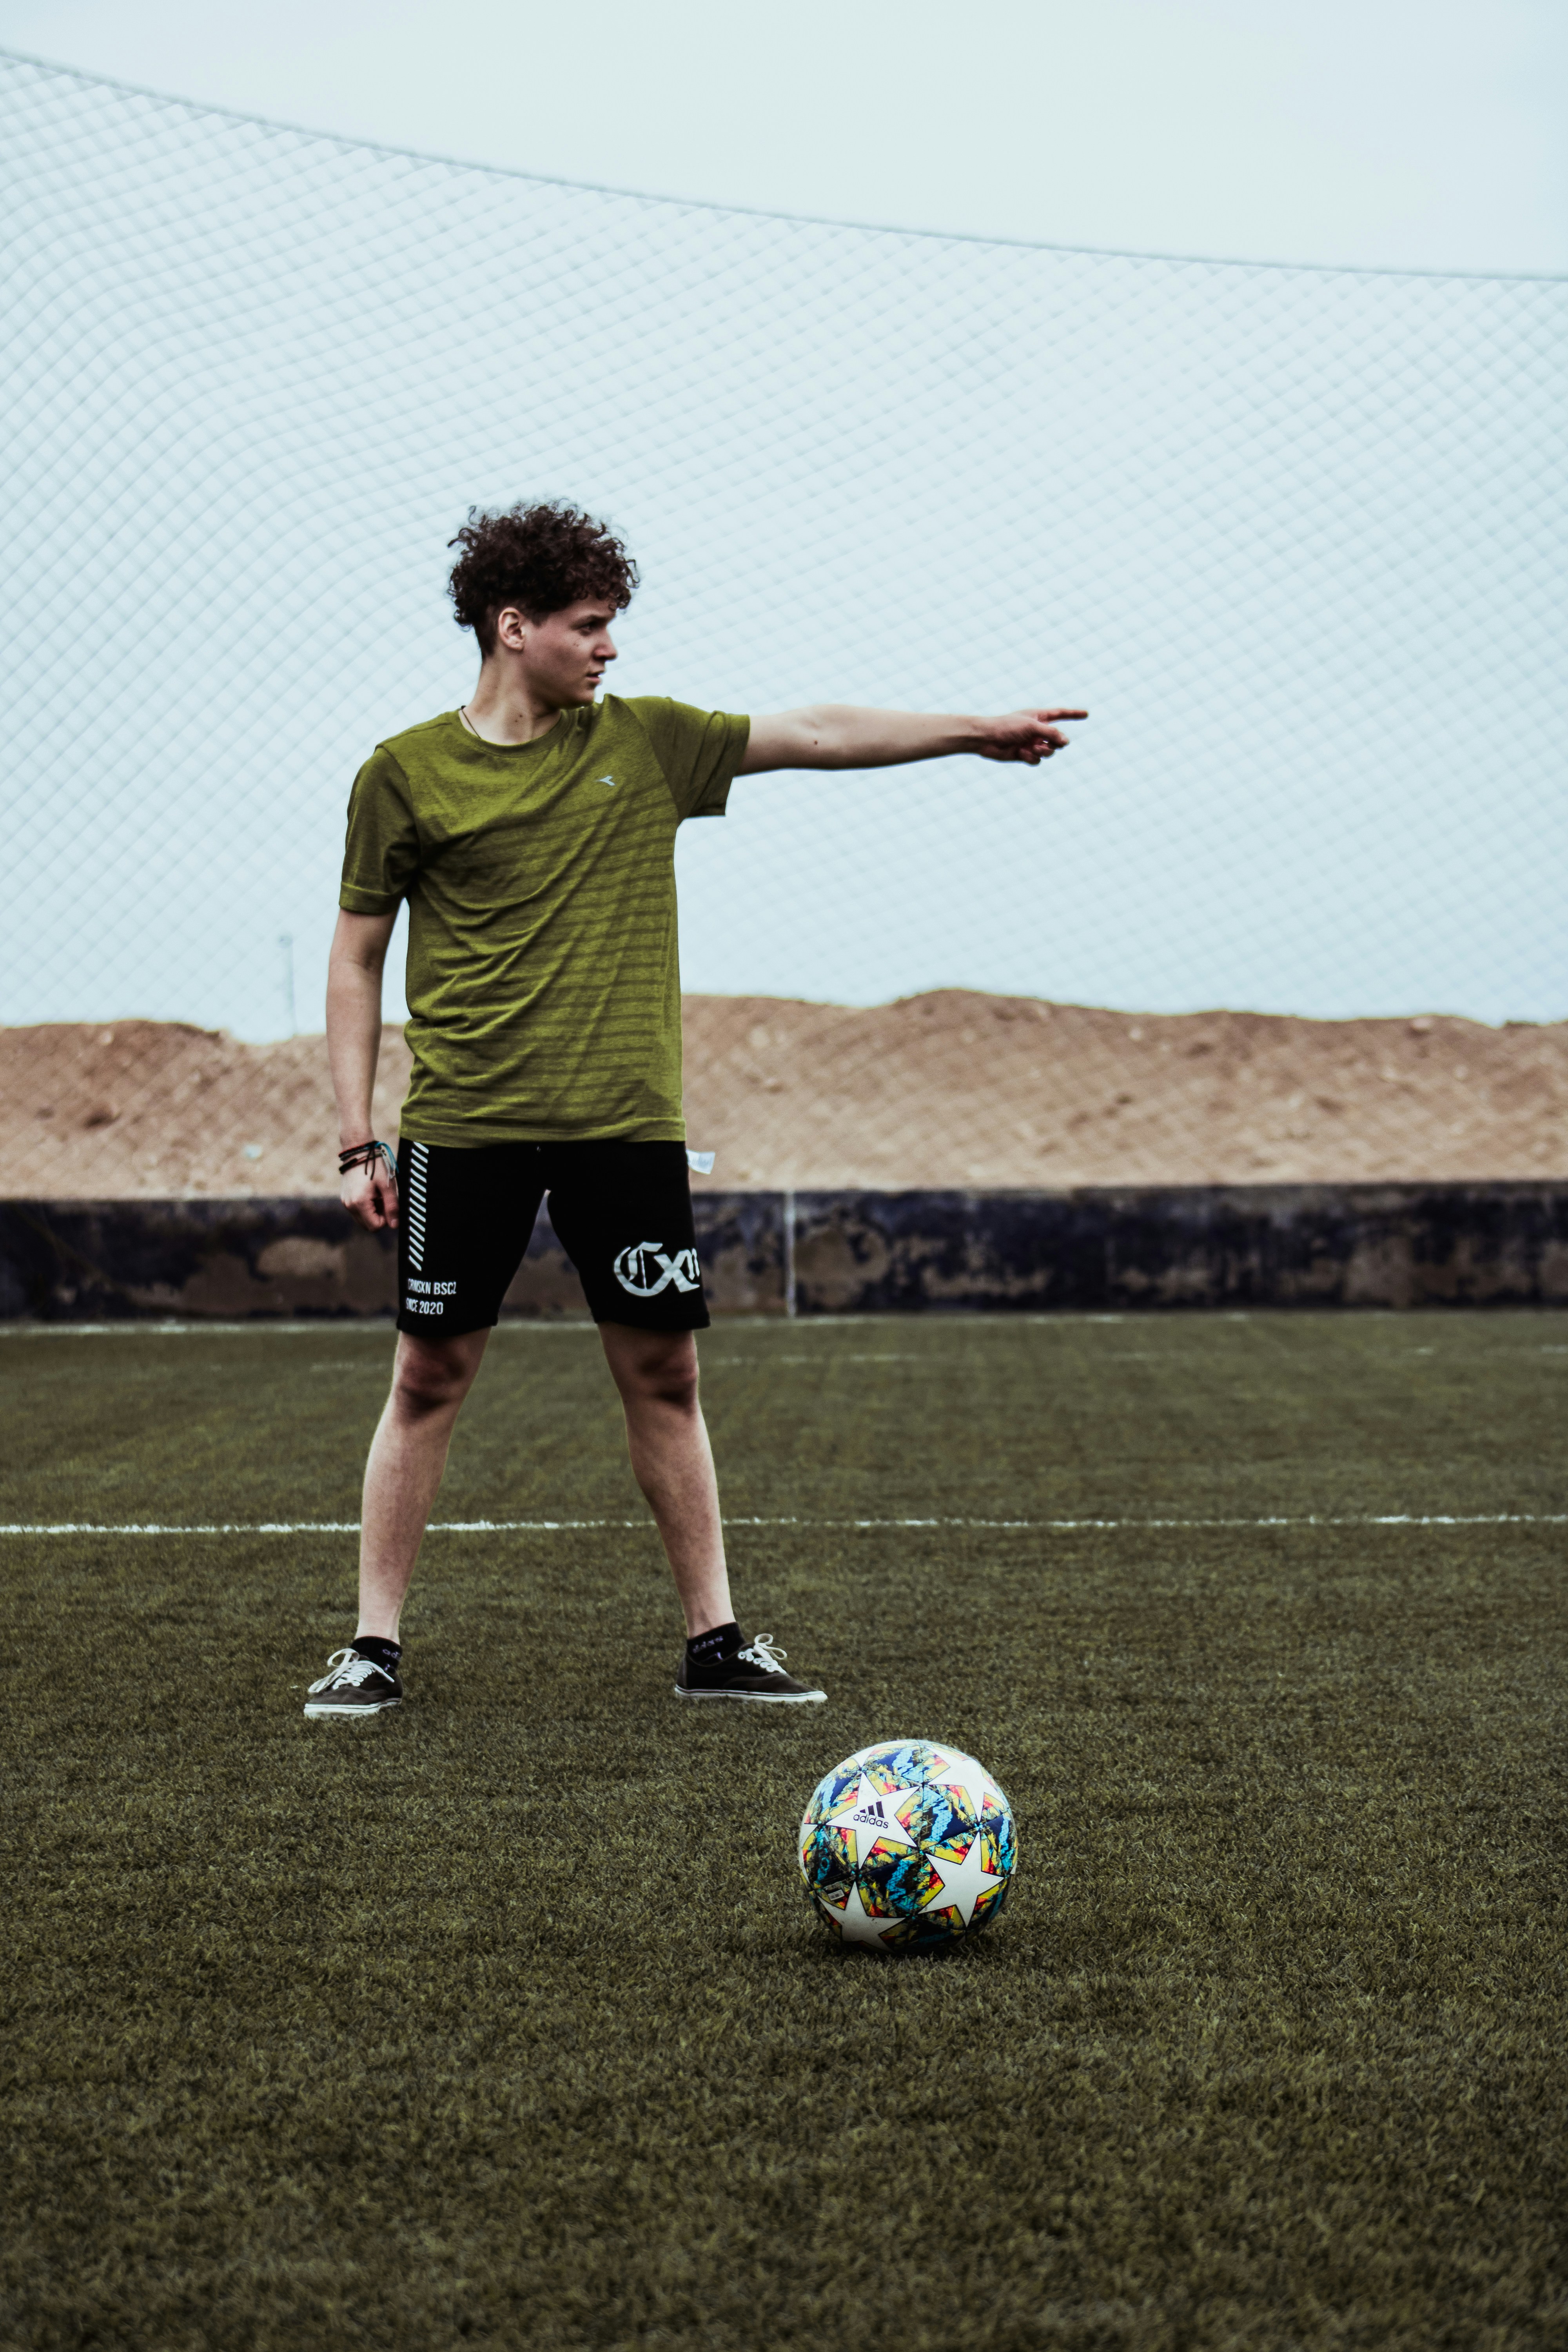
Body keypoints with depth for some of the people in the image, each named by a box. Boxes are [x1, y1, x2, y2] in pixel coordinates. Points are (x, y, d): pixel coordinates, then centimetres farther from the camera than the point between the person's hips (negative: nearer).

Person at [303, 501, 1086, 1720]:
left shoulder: (644, 741, 8)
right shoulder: (406, 774, 0)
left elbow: (817, 735, 12)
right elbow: (357, 963, 4)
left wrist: (981, 730, 8)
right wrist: (359, 1140, -1)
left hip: (627, 1120, 3)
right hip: (466, 1124, -3)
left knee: (664, 1372, 4)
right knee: (431, 1376, 0)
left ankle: (715, 1641, 12)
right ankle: (374, 1649, 9)